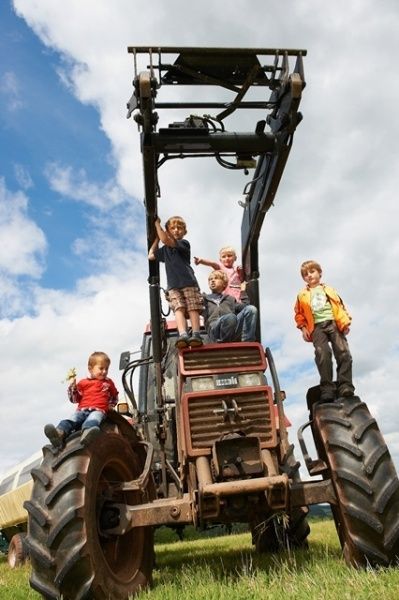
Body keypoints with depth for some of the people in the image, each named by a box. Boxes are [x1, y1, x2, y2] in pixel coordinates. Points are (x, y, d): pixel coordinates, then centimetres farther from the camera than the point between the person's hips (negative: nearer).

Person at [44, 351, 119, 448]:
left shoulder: (109, 383, 22)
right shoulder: (83, 383, 19)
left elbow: (115, 397, 34)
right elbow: (75, 399, 20)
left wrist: (111, 405, 15)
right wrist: (72, 387, 4)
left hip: (98, 410, -3)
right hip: (82, 410, 3)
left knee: (92, 421, -40)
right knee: (71, 419, -30)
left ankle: (87, 434, -72)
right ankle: (60, 433, -58)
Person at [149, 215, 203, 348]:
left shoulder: (184, 243, 3)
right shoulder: (165, 249, 22)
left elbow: (165, 240, -11)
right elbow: (151, 256, 28)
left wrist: (157, 223, 1)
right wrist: (157, 238, 28)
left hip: (188, 282, -3)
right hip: (173, 285, 3)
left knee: (193, 308, -12)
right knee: (179, 308, -16)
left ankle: (196, 334, -19)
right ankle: (183, 335, -32)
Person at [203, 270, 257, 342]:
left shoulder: (230, 299, 36)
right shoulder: (204, 298, 31)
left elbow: (244, 307, 23)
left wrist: (243, 292, 26)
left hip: (233, 330, 4)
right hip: (215, 328, -4)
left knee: (251, 309, -20)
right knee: (231, 317, -37)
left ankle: (247, 343, -27)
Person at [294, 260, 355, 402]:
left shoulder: (329, 290, 23)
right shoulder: (302, 295, 20)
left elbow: (340, 306, 17)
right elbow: (299, 313, 18)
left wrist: (345, 322, 3)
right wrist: (303, 328, 3)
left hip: (334, 323, 2)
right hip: (317, 326, -1)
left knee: (343, 352, -15)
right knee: (323, 353, -23)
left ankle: (345, 386, -16)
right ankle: (327, 389, -24)